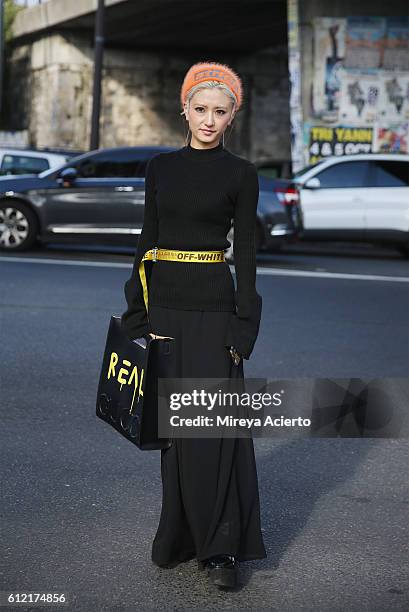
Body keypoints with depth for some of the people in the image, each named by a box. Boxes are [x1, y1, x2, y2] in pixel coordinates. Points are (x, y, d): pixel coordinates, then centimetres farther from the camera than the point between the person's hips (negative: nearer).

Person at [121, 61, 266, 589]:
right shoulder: (160, 167, 9)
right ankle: (181, 535, 21)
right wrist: (136, 312, 5)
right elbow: (148, 238, 10)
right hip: (164, 301, 4)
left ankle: (222, 545, 3)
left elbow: (244, 251, -3)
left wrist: (244, 325, -9)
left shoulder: (240, 174, -1)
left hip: (212, 305, -4)